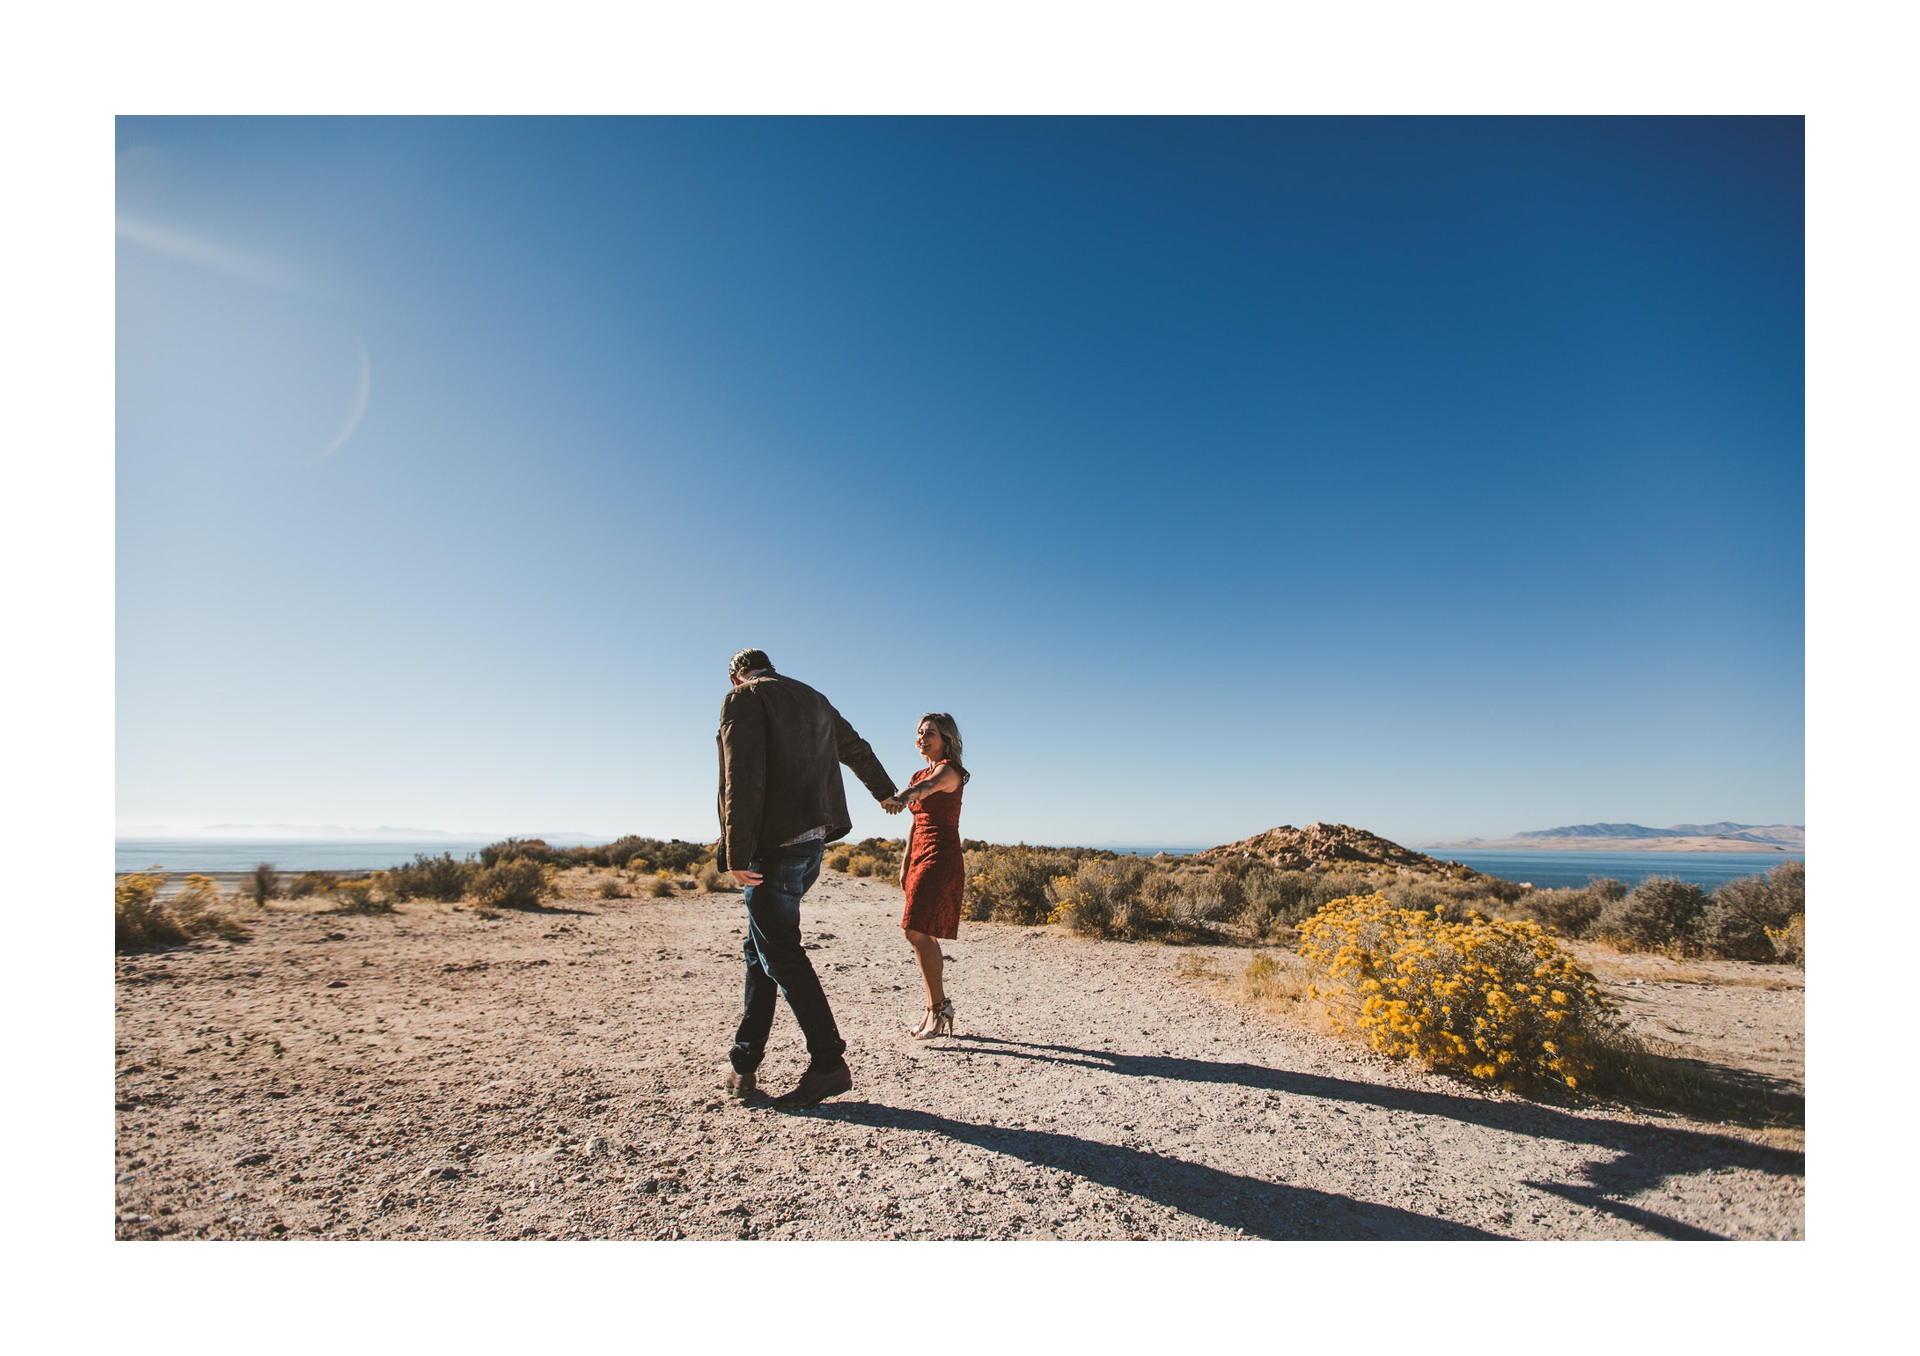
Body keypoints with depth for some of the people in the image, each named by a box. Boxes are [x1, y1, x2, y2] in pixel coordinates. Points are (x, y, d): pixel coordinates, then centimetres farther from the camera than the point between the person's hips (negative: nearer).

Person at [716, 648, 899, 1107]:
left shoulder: (742, 699, -4)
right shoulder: (813, 699, 18)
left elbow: (742, 779, -18)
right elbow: (857, 750, 32)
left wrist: (737, 853, -19)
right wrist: (885, 791, 49)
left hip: (775, 845, -8)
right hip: (813, 841, 8)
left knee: (781, 953, -2)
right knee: (761, 946, 15)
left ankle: (828, 1064, 1)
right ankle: (744, 1062, 20)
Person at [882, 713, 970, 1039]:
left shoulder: (949, 769, -8)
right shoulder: (919, 776, 18)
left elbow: (929, 786, -32)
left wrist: (904, 796, -53)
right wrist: (905, 864, 15)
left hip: (942, 856, -9)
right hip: (919, 856, 9)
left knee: (917, 930, -15)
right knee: (924, 935, 9)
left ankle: (939, 1007, -5)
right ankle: (937, 1010, 18)